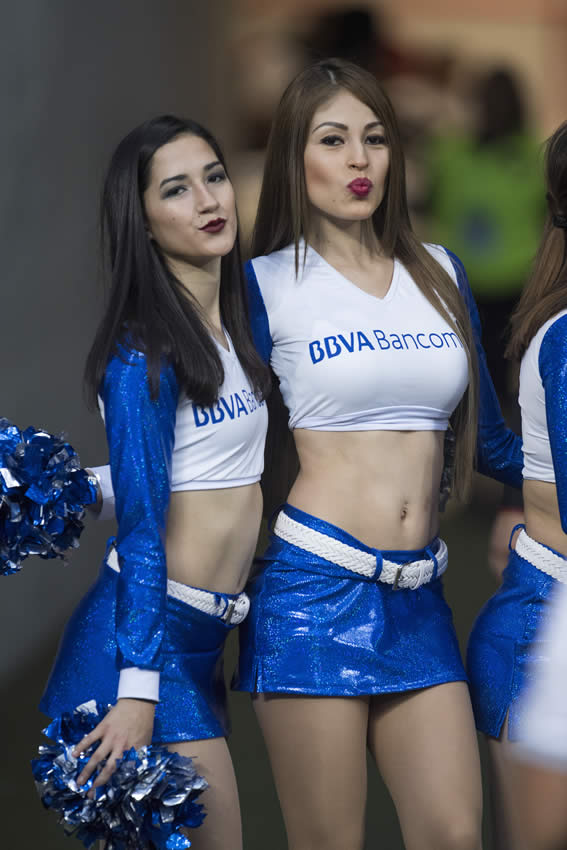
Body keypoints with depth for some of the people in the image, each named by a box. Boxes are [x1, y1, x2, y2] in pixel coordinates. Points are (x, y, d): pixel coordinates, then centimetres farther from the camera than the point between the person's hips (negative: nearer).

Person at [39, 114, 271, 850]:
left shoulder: (235, 317, 10)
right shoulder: (143, 353, -14)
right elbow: (140, 528, -17)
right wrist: (137, 692, -20)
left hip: (202, 638, 8)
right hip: (147, 635, -8)